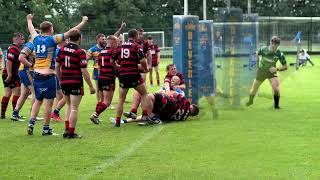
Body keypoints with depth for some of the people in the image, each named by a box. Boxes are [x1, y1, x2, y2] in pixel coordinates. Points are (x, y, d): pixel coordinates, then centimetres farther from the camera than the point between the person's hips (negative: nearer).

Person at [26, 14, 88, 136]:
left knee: (38, 100, 18)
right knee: (49, 102, 2)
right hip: (48, 75, -5)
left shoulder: (36, 38, 7)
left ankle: (31, 122, 5)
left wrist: (29, 20, 52)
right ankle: (46, 128, 5)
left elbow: (31, 29, 30)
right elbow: (71, 32, -5)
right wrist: (83, 22, 6)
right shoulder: (52, 39, -6)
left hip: (36, 75, 5)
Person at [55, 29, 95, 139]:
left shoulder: (62, 49, 4)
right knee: (74, 108, 1)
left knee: (70, 106, 19)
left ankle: (67, 130, 12)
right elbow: (84, 71, -16)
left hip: (64, 82, 6)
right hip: (76, 82, -6)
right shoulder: (80, 52, -13)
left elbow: (57, 66, 9)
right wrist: (91, 86, -9)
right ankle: (71, 133, 1)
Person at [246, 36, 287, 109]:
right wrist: (258, 63, 2)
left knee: (276, 89, -23)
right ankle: (250, 101, 44)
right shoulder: (263, 49, -21)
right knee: (254, 89, 12)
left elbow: (285, 67, -14)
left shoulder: (280, 54, -22)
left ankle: (276, 105, -2)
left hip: (272, 72, -1)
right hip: (261, 71, 1)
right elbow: (257, 54, 5)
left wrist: (277, 69, -28)